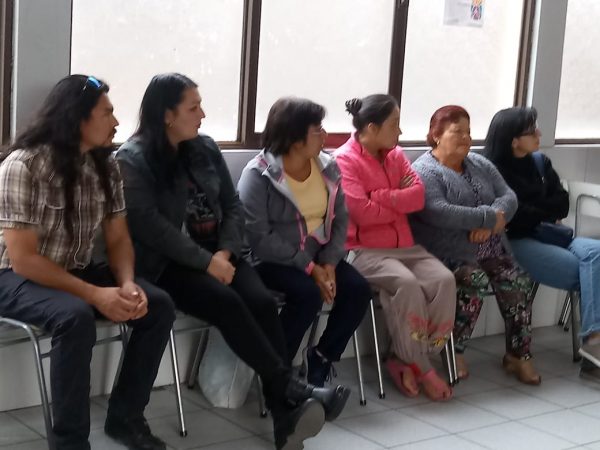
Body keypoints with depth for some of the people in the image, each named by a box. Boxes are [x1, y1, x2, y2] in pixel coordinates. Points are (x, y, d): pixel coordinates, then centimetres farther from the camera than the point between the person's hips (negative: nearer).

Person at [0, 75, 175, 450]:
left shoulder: (105, 165, -1)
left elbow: (118, 238, 4)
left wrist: (127, 283, -18)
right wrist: (95, 294, -28)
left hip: (77, 271, 6)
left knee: (158, 306, -12)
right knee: (76, 317, -36)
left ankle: (125, 417, 2)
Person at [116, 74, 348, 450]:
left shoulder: (206, 148, 12)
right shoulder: (132, 160, -5)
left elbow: (233, 207, 11)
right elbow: (152, 227, -15)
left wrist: (224, 253, -8)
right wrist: (206, 262, -19)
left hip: (217, 255, 5)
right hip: (167, 263, -4)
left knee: (262, 301, -23)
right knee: (226, 302, -32)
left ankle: (287, 418, -30)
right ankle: (295, 390, -29)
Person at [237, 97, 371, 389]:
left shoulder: (327, 167, 3)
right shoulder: (258, 175, -15)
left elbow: (340, 219, 3)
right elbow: (260, 238, -21)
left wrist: (329, 262, -13)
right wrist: (309, 268, -23)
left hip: (318, 257, 6)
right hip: (272, 260, -6)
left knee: (358, 290, -17)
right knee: (308, 294, -32)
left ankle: (321, 359, 1)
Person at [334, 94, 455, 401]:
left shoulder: (395, 155, 13)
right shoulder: (344, 160, -8)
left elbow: (418, 195, 1)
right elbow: (362, 213, -17)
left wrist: (380, 197, -12)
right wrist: (399, 205, -3)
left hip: (404, 245, 7)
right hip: (364, 249, -7)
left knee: (443, 279, -19)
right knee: (406, 283, -32)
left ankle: (407, 361, -11)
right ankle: (421, 368, -16)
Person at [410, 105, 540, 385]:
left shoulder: (480, 165, 15)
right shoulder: (424, 171, -8)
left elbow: (509, 197, 6)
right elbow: (437, 213, -23)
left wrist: (489, 221, -16)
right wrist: (488, 217, -18)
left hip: (489, 249, 7)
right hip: (449, 253, -6)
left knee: (519, 284, -13)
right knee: (476, 283, -29)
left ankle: (518, 355, 1)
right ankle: (454, 350, -12)